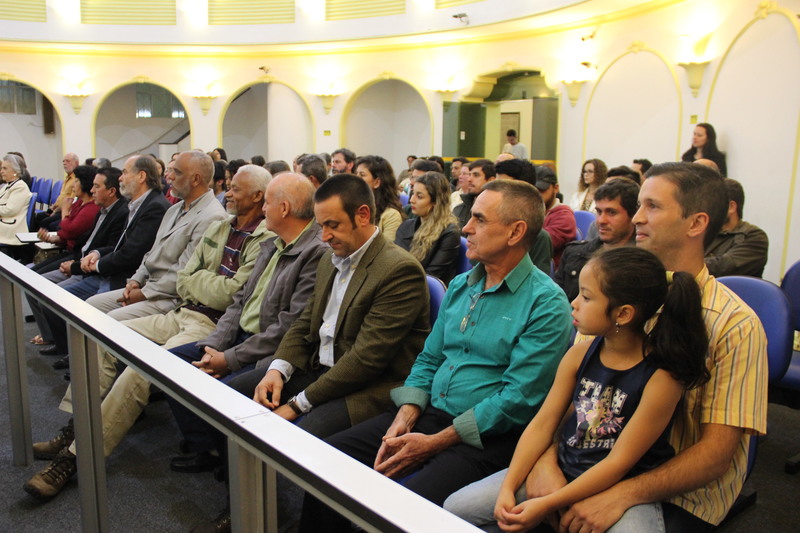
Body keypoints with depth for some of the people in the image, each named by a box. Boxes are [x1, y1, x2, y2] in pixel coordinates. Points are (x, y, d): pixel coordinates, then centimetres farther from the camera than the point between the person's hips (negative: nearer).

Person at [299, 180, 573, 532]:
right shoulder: (460, 286, 12)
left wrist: (433, 443, -17)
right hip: (430, 413, 7)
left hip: (487, 436, -7)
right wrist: (404, 419, -3)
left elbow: (517, 399, -17)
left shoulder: (546, 304, -12)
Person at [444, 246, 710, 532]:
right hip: (561, 470, 4)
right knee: (457, 507, -4)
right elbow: (543, 423, 0)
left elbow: (620, 461, -17)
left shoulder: (662, 375, -17)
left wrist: (547, 505, -18)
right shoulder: (580, 355, -1)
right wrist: (508, 488, -10)